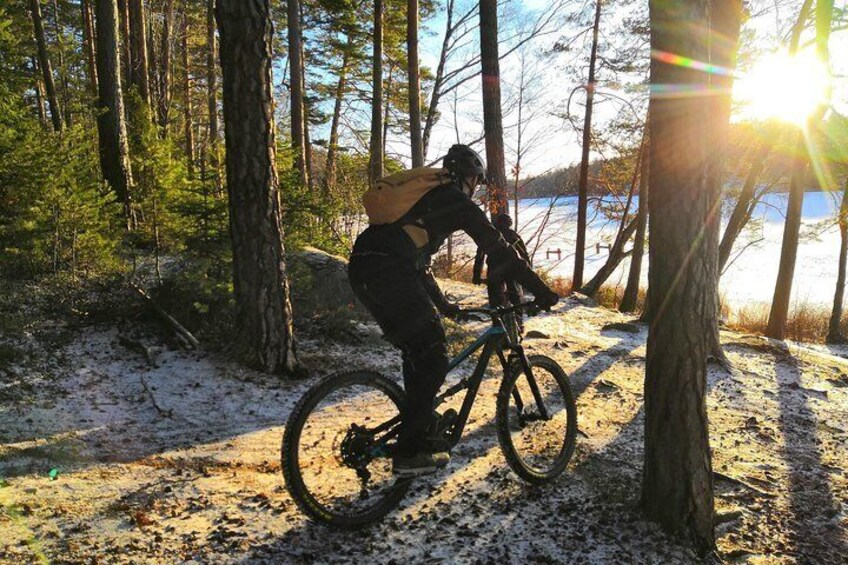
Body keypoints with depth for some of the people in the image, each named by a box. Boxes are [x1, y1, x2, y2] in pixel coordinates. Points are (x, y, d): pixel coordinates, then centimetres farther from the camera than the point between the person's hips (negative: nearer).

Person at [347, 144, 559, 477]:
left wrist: (441, 304, 44)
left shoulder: (424, 196, 32)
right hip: (389, 272, -9)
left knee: (417, 352, 20)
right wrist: (542, 292, 10)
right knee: (433, 357, 2)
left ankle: (422, 434, 28)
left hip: (361, 269, 9)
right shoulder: (458, 201, 7)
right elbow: (498, 251, 3)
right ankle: (409, 454, 7)